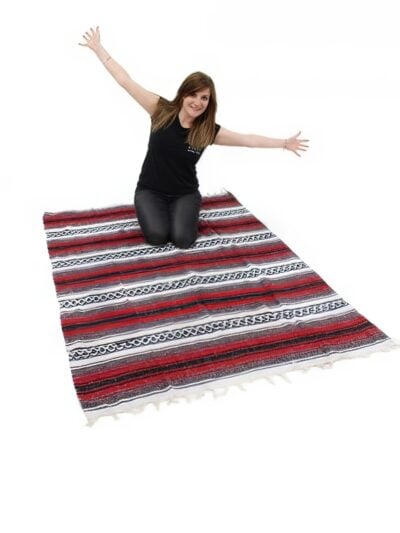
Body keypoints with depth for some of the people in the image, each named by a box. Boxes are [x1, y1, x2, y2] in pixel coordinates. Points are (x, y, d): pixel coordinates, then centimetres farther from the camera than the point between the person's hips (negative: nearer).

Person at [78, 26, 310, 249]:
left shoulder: (209, 131, -9)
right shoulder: (161, 109, -11)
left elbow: (248, 139, -4)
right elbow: (125, 81, -9)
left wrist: (285, 143, -5)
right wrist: (98, 48, -7)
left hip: (185, 193, 1)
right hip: (150, 190, -1)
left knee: (183, 239, -22)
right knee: (157, 236, -24)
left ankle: (190, 211, 14)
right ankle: (153, 211, 13)